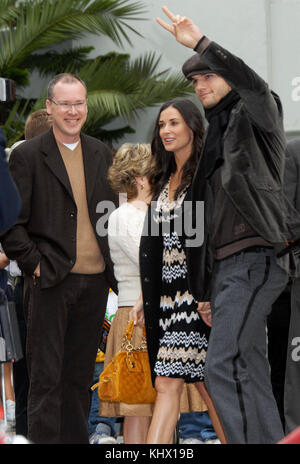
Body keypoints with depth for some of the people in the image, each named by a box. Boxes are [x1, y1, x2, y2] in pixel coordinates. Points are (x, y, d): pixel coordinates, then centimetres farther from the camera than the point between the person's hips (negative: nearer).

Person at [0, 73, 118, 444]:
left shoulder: (101, 154, 12)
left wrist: (111, 265, 9)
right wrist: (33, 264, -11)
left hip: (95, 280, 5)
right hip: (49, 281, -5)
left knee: (80, 375, 11)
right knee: (46, 376, -2)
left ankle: (76, 438, 19)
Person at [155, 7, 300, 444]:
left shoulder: (255, 116, 2)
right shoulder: (212, 137, 23)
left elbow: (254, 85, -26)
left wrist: (201, 44, -30)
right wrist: (203, 290, 21)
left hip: (256, 257, -9)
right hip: (225, 263, 9)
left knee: (224, 366, -19)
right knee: (250, 372, 7)